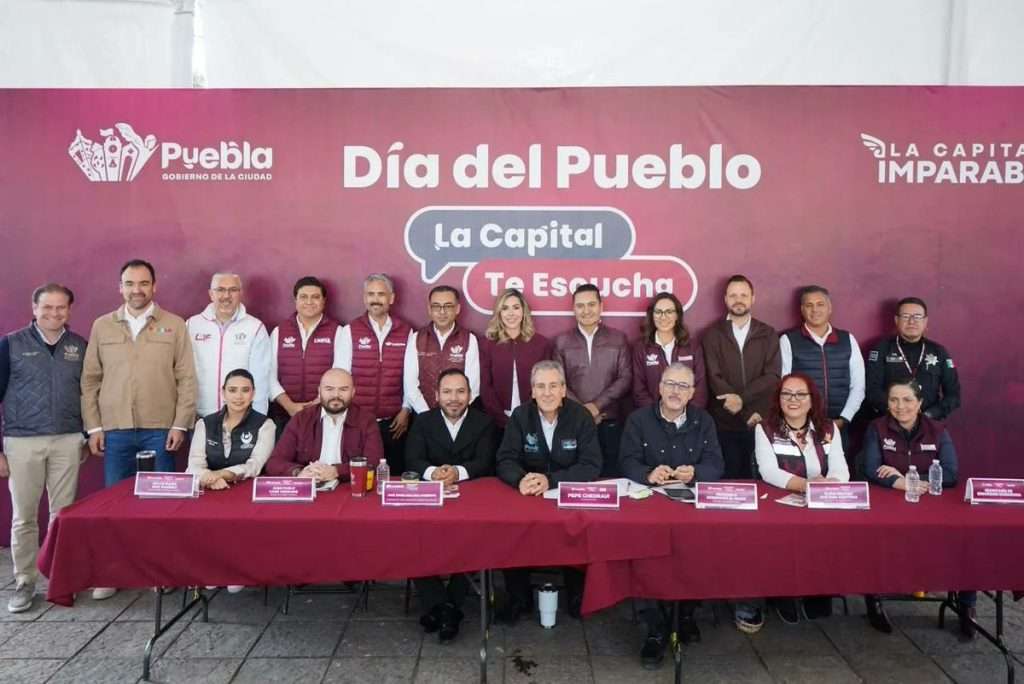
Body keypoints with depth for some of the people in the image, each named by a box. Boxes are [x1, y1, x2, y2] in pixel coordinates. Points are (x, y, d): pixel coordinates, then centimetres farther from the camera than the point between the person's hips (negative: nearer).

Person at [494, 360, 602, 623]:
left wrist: (551, 481, -26)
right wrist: (520, 479, -30)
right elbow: (505, 461, -5)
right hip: (527, 497, 1)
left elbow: (591, 466, -12)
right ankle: (519, 596, -3)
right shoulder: (520, 416, -1)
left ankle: (578, 593, -1)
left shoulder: (582, 417, -5)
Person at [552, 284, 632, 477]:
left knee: (610, 477, 3)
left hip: (610, 423, 0)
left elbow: (625, 379, -1)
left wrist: (596, 405, -11)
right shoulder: (562, 342, 7)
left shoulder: (618, 339, 7)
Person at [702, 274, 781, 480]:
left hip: (760, 423, 1)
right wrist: (748, 413, -13)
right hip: (724, 423, -1)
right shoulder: (712, 335, 4)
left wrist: (742, 398, -17)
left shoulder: (768, 334, 8)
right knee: (727, 481, 4)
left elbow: (772, 377, -3)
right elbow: (714, 378, -6)